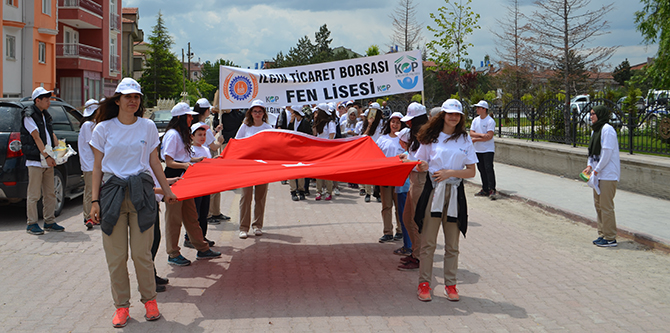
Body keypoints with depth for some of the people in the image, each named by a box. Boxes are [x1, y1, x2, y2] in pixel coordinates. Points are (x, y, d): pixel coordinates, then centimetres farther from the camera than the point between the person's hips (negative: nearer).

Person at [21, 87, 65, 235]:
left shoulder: (45, 115, 16)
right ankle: (32, 224, 3)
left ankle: (49, 222, 18)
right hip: (35, 161, -8)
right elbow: (36, 137, -15)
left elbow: (52, 135, 17)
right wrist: (46, 156, -19)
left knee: (50, 193, 11)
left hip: (48, 161, 8)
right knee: (34, 194, -3)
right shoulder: (29, 116, -9)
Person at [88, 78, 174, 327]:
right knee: (116, 256, 2)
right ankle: (121, 306, 14)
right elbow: (97, 167, 5)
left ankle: (149, 299, 17)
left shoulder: (148, 127, 7)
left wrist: (167, 190, 16)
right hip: (112, 192, 0)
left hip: (141, 192, 0)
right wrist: (95, 200, 0)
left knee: (141, 253, -1)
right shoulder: (104, 128, 4)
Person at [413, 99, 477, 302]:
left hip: (455, 193, 1)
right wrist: (421, 167, -15)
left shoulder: (465, 139, 7)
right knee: (428, 242, -2)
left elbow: (471, 172, 4)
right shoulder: (431, 138, 5)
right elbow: (419, 164, 9)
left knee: (452, 245, 5)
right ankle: (424, 283, 7)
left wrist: (449, 172, -11)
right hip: (433, 191, -1)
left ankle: (450, 284, 14)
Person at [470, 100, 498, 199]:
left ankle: (492, 190, -14)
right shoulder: (475, 120, 11)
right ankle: (485, 190, 15)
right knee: (481, 170, 9)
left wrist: (476, 139, -13)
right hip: (478, 150, 7)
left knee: (489, 169, -14)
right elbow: (471, 133, 2)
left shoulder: (490, 121, -9)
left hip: (488, 149, -7)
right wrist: (481, 134, -16)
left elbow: (489, 136, -18)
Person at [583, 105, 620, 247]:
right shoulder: (595, 130, 15)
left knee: (606, 206, -7)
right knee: (598, 205, 14)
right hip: (599, 174, 10)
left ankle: (610, 238, -1)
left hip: (608, 174, -10)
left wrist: (597, 169, -15)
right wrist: (590, 165, 5)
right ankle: (602, 234, 23)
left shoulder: (607, 129, -14)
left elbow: (607, 152, -18)